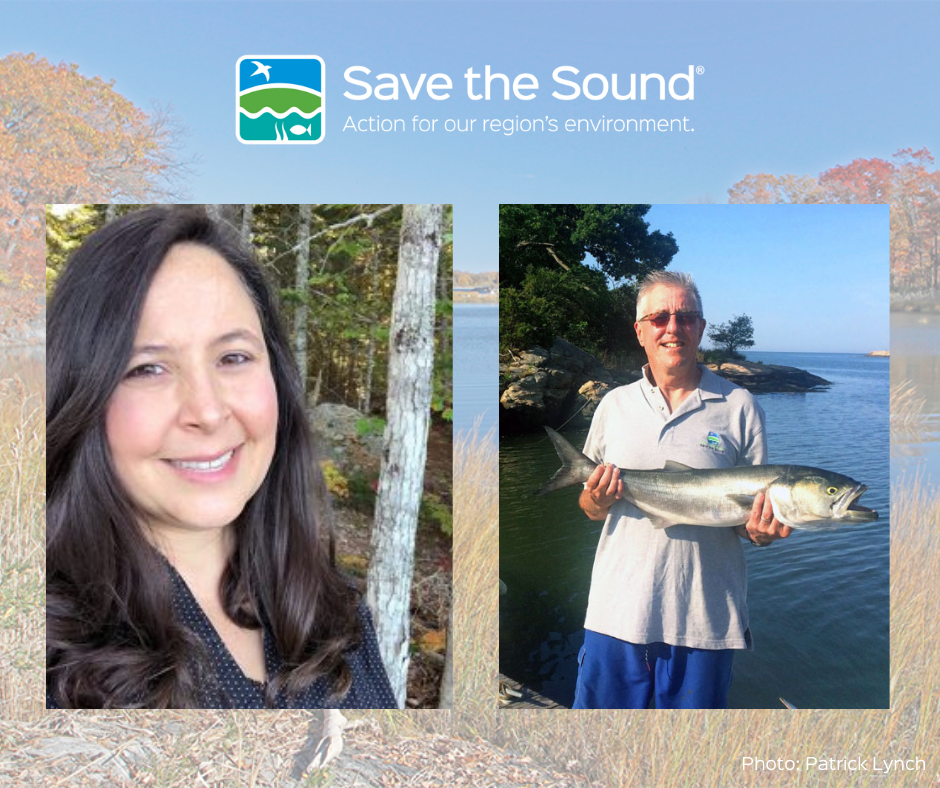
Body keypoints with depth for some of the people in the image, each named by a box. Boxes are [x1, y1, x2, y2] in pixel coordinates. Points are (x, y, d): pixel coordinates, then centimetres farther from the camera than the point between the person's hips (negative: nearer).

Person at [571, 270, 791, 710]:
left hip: (703, 617, -1)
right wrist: (597, 499, -10)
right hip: (616, 610, 2)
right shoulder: (615, 404, 7)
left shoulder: (738, 406, 1)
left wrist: (760, 531, -18)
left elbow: (759, 506, 5)